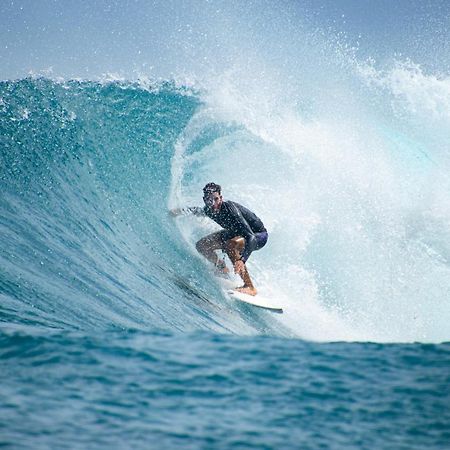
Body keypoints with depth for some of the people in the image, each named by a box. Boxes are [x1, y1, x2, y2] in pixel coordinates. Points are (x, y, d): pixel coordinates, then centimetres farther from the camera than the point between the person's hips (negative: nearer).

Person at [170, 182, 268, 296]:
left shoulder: (229, 209, -36)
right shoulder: (208, 209, -15)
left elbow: (251, 237, -43)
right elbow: (194, 210, 12)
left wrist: (242, 261, -57)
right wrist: (179, 210, -10)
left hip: (258, 235, -7)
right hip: (236, 232, 7)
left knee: (230, 244, -36)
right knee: (202, 246, -2)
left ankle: (250, 287, -30)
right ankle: (223, 269, 23)